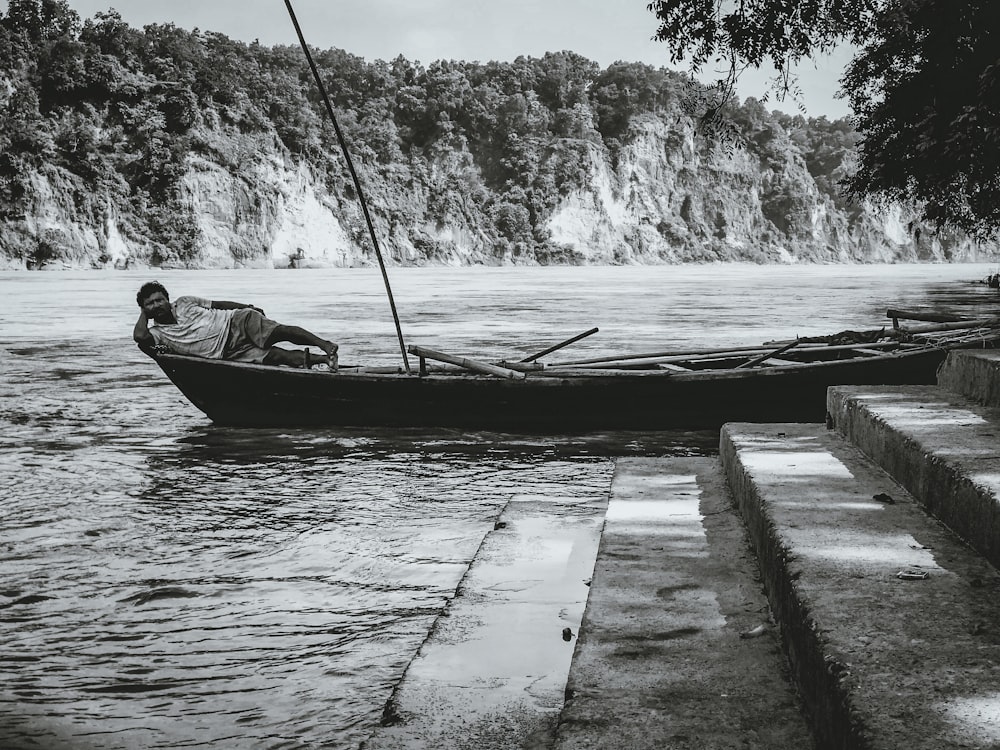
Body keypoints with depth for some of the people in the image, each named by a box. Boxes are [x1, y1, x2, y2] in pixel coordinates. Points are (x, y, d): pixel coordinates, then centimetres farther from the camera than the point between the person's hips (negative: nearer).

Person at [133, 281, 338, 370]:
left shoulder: (184, 303, 7)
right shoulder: (157, 333, 0)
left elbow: (217, 304, 17)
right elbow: (139, 336, -22)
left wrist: (248, 308, 15)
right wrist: (144, 313, -5)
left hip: (235, 322, 2)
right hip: (227, 353, -2)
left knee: (279, 331, -23)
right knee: (277, 356, -22)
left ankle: (325, 345, -26)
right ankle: (321, 358, -24)